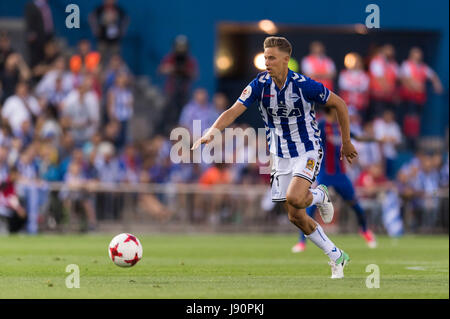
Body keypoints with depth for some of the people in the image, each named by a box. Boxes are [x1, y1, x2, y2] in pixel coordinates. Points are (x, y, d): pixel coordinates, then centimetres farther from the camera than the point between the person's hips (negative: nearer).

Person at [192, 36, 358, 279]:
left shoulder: (304, 85, -18)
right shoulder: (260, 84, -8)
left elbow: (338, 104, -5)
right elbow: (234, 111, -14)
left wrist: (346, 142, 1)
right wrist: (212, 131, -33)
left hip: (308, 151, -5)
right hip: (281, 156, 5)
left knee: (294, 198, -29)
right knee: (295, 216, 4)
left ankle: (319, 196, 8)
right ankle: (337, 257, 19)